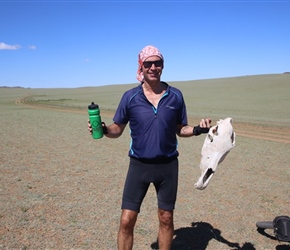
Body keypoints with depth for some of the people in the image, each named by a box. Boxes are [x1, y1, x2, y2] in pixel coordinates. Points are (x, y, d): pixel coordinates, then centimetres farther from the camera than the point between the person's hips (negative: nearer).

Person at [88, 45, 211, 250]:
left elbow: (181, 130, 7)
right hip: (139, 165, -1)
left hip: (168, 165, 1)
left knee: (166, 219, 13)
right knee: (127, 220, 0)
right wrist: (103, 129, -19)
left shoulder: (175, 95, -1)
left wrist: (197, 129, -13)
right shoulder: (130, 96, -4)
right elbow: (117, 129, 2)